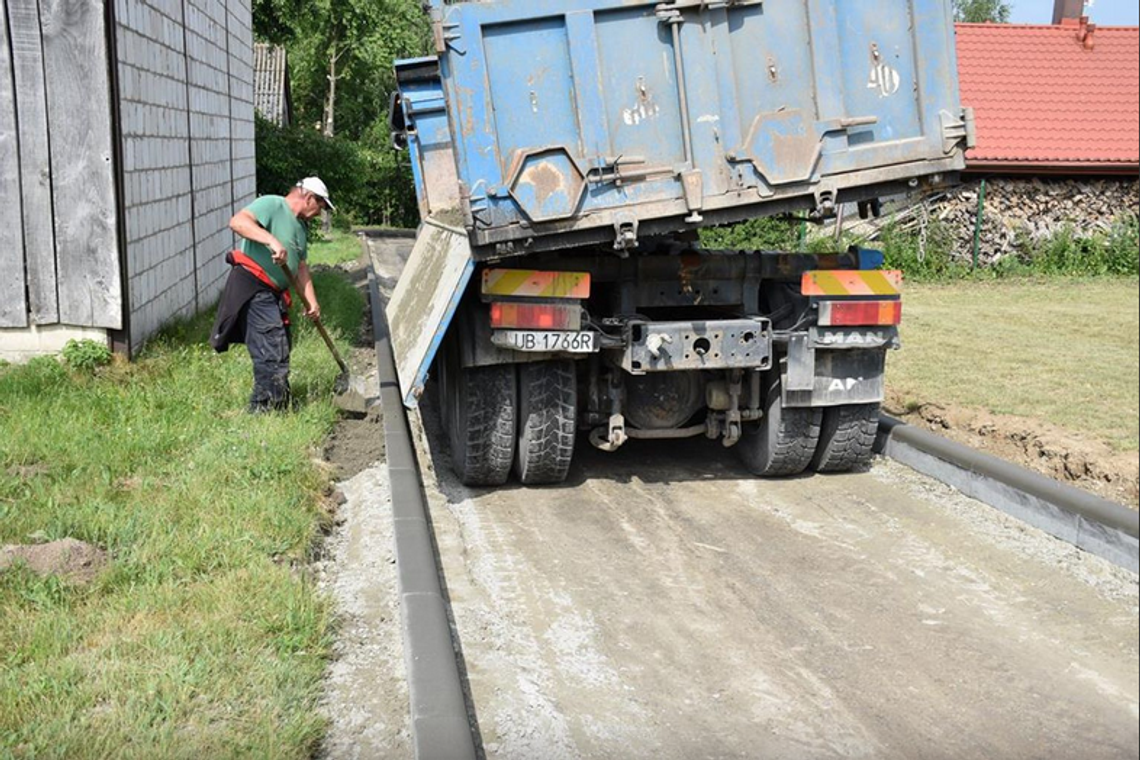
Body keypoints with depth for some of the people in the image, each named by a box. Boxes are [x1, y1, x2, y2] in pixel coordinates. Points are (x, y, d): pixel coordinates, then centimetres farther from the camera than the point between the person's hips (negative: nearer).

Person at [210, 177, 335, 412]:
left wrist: (312, 301, 10)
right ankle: (265, 407, -3)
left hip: (274, 294, 10)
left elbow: (301, 267, 21)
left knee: (282, 348, 15)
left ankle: (282, 402, 28)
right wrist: (272, 240, -36)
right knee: (272, 352, -12)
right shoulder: (272, 205, -9)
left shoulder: (301, 227, 20)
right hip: (251, 287, -10)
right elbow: (237, 221, -25)